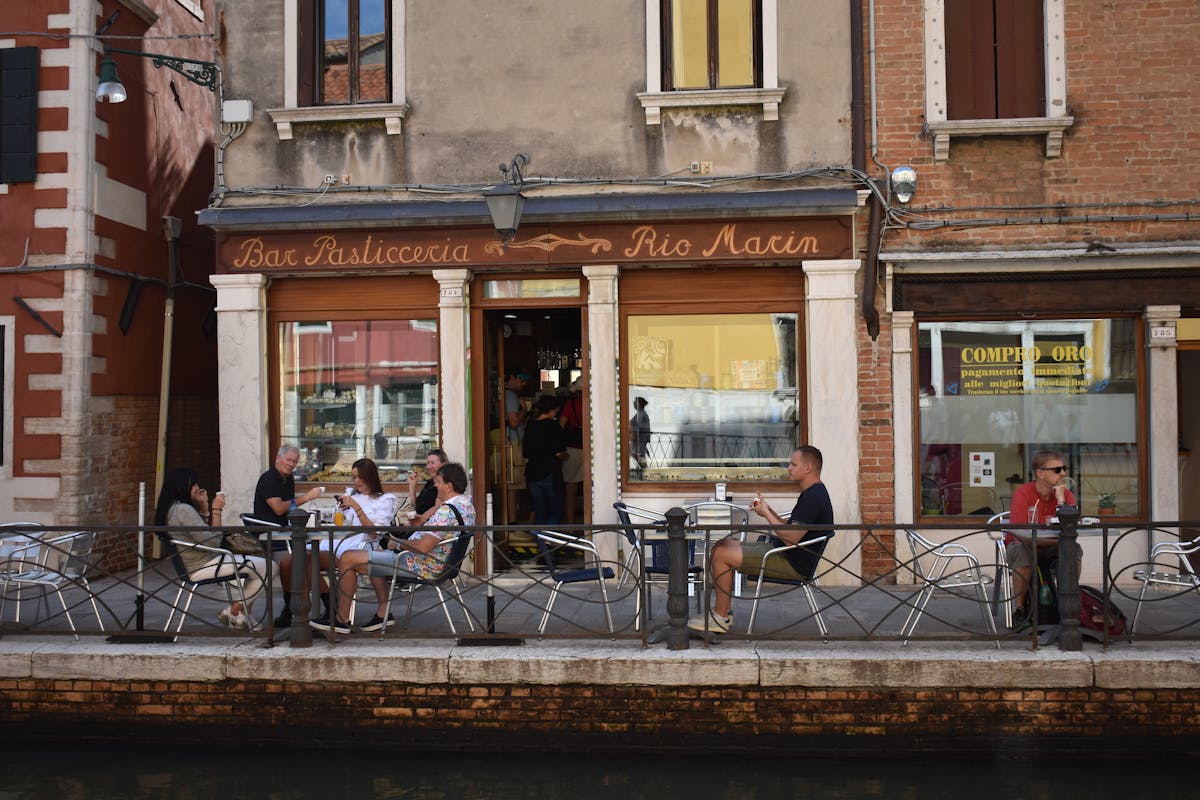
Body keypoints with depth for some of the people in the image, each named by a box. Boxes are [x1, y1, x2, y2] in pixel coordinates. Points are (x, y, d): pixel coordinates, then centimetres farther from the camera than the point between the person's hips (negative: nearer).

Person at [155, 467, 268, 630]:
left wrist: (204, 508, 6)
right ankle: (233, 612, 5)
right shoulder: (184, 510, -22)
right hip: (201, 567, -11)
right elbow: (213, 542, -21)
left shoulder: (170, 509, 9)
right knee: (267, 567, -10)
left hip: (191, 566, 11)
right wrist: (216, 510, -15)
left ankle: (244, 612, 13)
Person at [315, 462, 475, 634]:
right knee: (380, 554, 35)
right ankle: (383, 613, 25)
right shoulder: (466, 502, 5)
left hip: (421, 567, -11)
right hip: (436, 564, 11)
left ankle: (342, 620, 6)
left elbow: (423, 547, -31)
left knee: (347, 559, -4)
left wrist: (397, 543, -15)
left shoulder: (447, 511, -26)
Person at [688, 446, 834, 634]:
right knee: (724, 544, 13)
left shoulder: (813, 498, -20)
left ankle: (721, 618, -4)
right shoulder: (812, 493, 14)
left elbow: (791, 538, -25)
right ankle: (725, 610, 11)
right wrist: (768, 511, 4)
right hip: (786, 556, 11)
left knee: (721, 554, -13)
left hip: (794, 564, -11)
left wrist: (767, 514, -13)